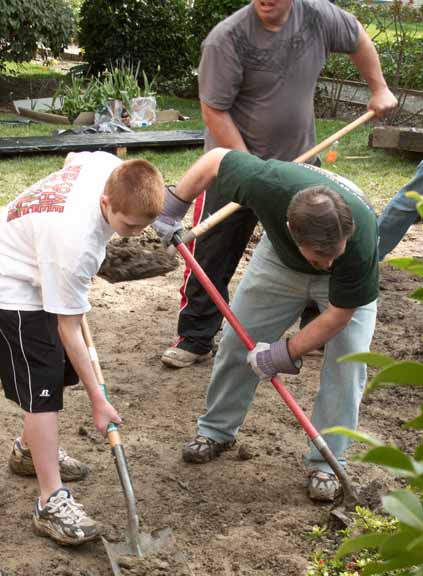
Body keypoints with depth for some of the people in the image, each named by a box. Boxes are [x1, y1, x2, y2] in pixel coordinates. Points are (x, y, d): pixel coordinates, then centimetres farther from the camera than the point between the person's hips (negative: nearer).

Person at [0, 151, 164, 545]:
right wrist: (97, 400, -21)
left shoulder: (111, 168, -19)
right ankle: (51, 502, -8)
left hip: (37, 270, 9)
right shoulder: (75, 244, -39)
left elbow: (74, 159, 8)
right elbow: (68, 329, -28)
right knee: (41, 387, -12)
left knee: (61, 370, 16)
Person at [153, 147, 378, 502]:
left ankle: (326, 462, -2)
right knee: (238, 338, 4)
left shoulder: (360, 240, -44)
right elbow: (216, 159, -22)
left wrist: (284, 354, -24)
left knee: (348, 361, -17)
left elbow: (338, 315, -29)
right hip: (280, 258, 3)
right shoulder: (268, 183, -43)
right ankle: (217, 430, 24)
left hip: (346, 281, -2)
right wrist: (172, 209, -14)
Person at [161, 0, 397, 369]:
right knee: (211, 255, 1)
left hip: (298, 162, 4)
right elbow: (214, 112, -19)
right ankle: (195, 339, 15)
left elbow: (358, 39, 14)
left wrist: (379, 89, 15)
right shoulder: (228, 38, -21)